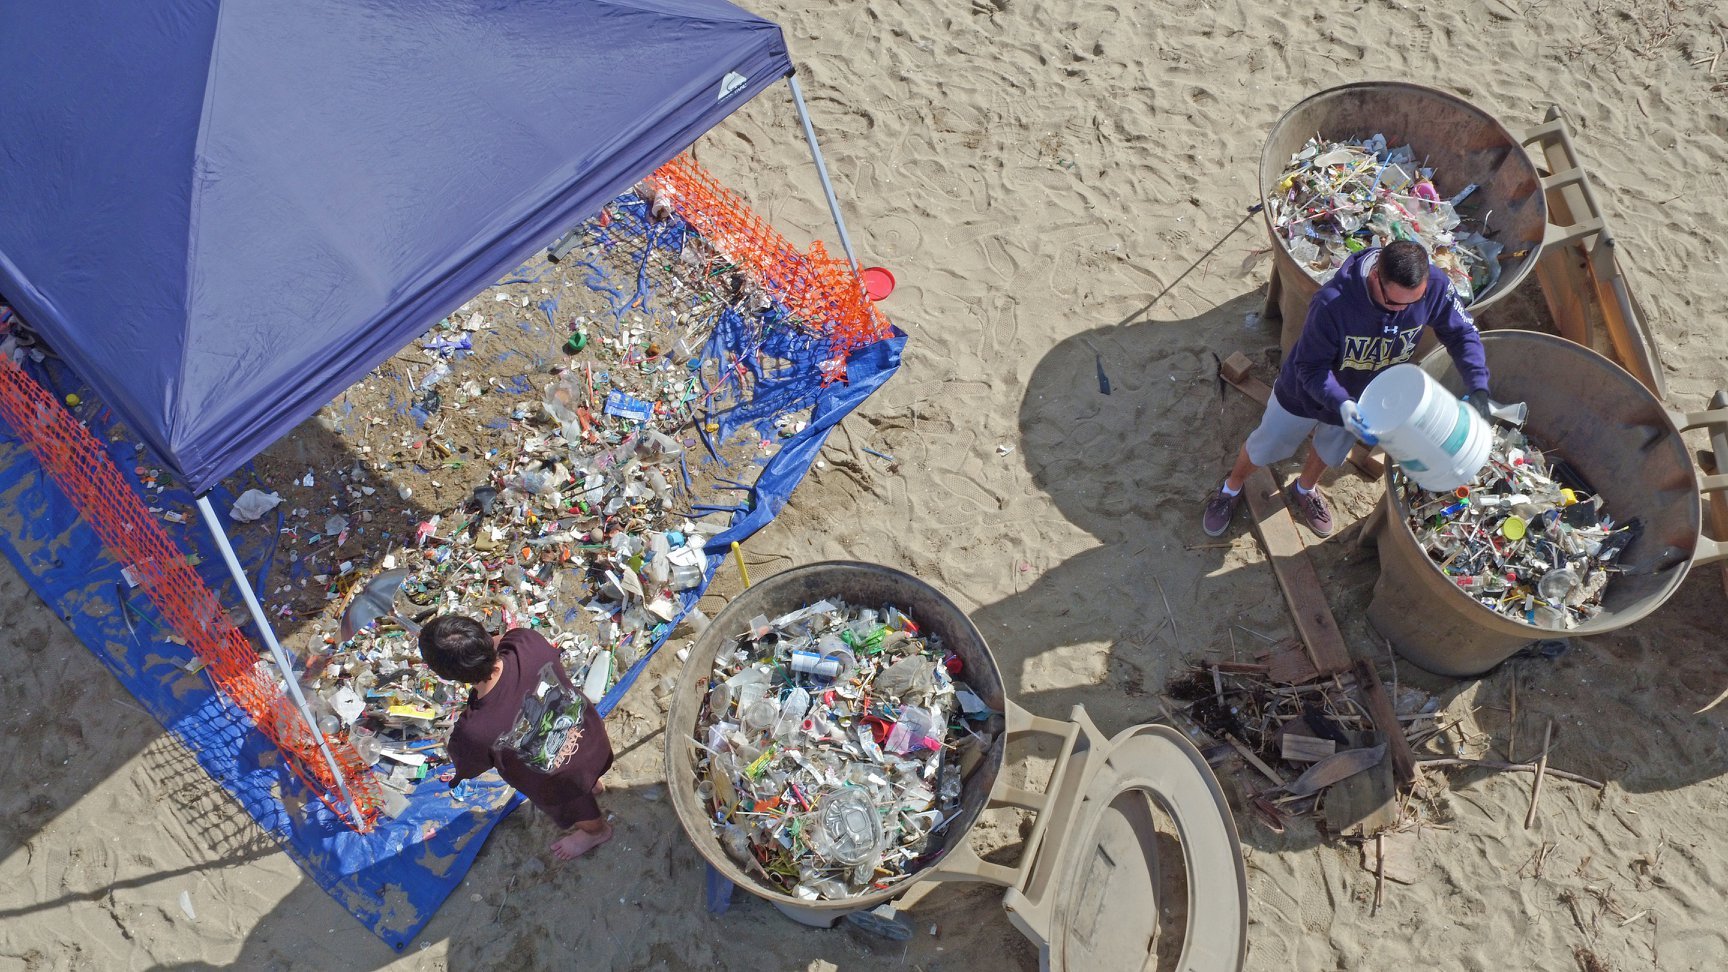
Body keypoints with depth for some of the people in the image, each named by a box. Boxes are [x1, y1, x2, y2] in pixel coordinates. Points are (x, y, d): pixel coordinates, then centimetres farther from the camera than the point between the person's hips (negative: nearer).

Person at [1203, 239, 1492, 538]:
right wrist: (1341, 404, -47)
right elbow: (1310, 367, -30)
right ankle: (1231, 489, 51)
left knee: (1331, 450, 30)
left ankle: (1303, 490, 62)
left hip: (1365, 396, 4)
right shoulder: (1333, 303, -43)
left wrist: (1478, 388, -26)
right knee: (1265, 447, 20)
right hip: (1307, 391, -4)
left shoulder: (1435, 286, -31)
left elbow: (1463, 333, -13)